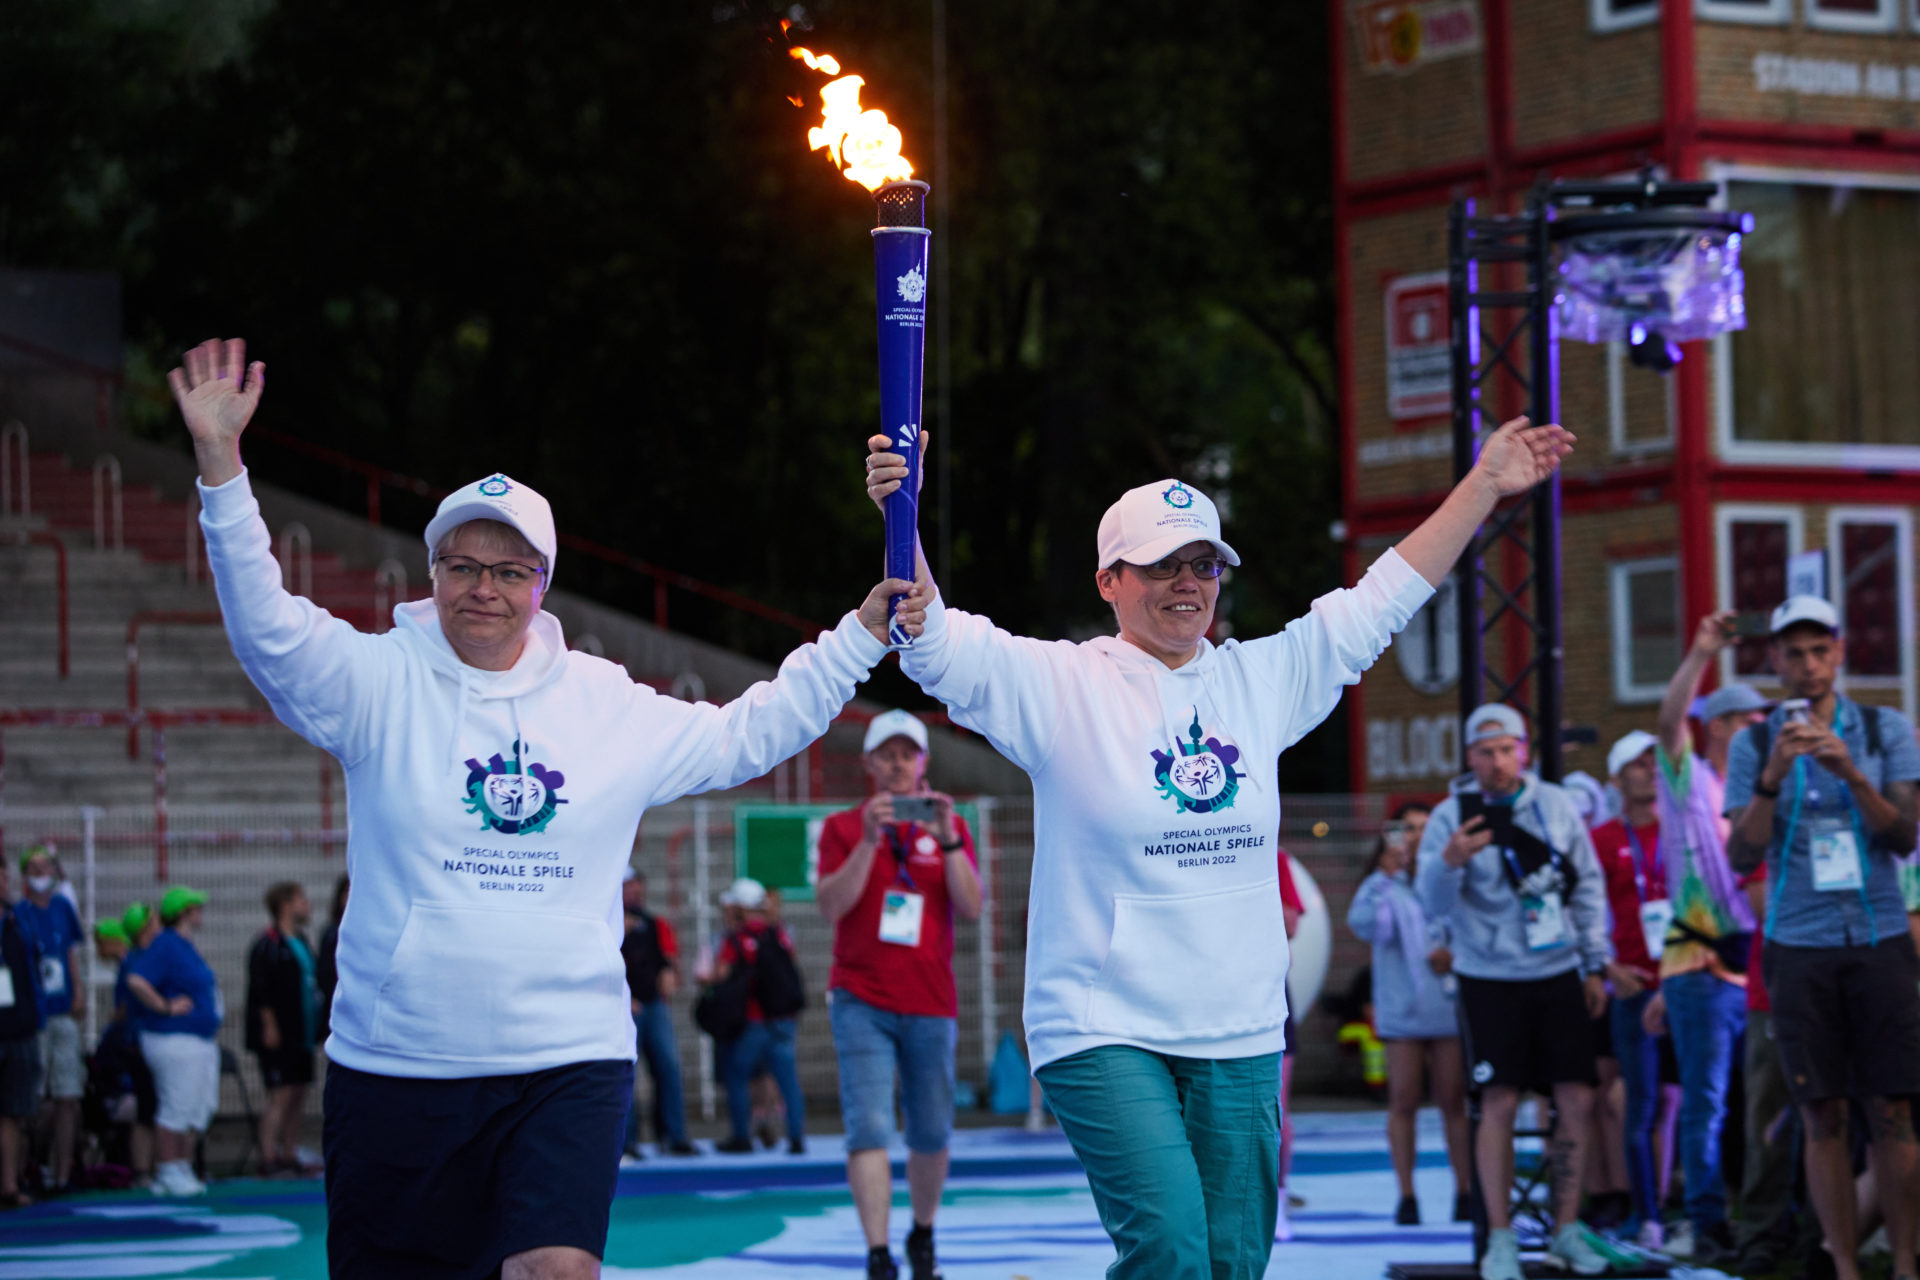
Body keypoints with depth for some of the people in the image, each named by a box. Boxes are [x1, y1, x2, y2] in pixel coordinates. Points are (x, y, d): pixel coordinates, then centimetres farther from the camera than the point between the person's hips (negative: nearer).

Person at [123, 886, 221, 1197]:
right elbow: (136, 981, -25)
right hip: (175, 1040, -10)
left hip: (200, 1040, 10)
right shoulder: (165, 945, -14)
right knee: (177, 1109, -7)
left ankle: (183, 1169, 19)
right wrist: (165, 1008, -20)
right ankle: (168, 1173, 0)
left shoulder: (186, 946, 17)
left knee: (202, 1107, 11)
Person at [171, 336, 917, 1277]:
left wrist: (864, 632, 16)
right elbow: (266, 628, -14)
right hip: (397, 1067, -1)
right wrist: (221, 466, -26)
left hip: (568, 1064, 1)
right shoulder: (379, 684, 1)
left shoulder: (608, 705, 10)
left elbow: (746, 735, 21)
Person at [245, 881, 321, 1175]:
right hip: (278, 1037, -9)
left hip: (300, 1037, 9)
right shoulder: (268, 943, -11)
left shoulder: (300, 941, 17)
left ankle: (290, 1155, 14)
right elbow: (260, 990, -15)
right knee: (281, 1096, -11)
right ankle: (268, 1159, -10)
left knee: (298, 1096, 9)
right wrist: (269, 1026, -19)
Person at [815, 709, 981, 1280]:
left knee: (931, 1134, 8)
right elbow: (831, 906, -8)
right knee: (869, 1127, -14)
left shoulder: (949, 826, 9)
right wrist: (869, 841, -18)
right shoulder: (842, 828, 5)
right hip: (862, 1001, -2)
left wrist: (948, 841, -15)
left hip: (930, 1003, 2)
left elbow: (972, 908, -2)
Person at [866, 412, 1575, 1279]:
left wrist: (1485, 485, 18)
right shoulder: (1059, 686, -2)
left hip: (1241, 1036, 5)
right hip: (1103, 1033, -5)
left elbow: (1381, 600, 18)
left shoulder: (1264, 678, 11)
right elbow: (931, 642, -13)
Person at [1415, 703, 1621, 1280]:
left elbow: (1589, 886, 11)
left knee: (1578, 1102, 1)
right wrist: (1448, 861, -34)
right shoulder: (1452, 816, -5)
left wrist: (1596, 964, 10)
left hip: (1559, 974, 3)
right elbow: (1433, 903, -13)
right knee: (1499, 1104, -6)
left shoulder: (1556, 805, 3)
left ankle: (1566, 1230, 12)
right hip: (1491, 980, -3)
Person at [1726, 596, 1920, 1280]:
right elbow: (1741, 855, 0)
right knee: (1823, 1117, -1)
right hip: (1800, 947, 0)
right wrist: (1772, 777, -15)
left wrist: (1850, 773, -18)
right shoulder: (1754, 745, 6)